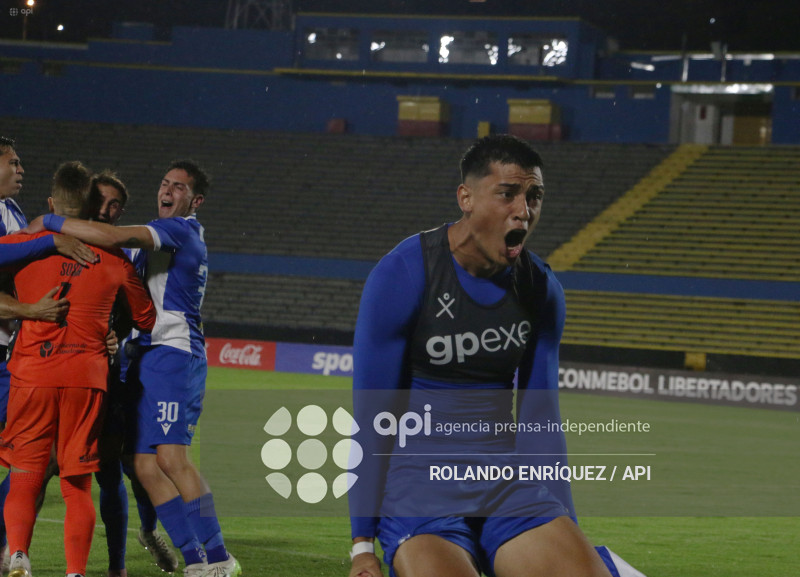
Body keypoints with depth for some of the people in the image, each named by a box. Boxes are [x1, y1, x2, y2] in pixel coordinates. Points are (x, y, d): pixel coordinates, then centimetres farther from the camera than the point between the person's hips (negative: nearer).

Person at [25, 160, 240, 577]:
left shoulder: (178, 230, -8)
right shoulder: (187, 238, 25)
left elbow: (113, 237, -21)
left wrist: (49, 224, -13)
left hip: (170, 354, -10)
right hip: (148, 356, 10)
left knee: (171, 456, -19)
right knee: (145, 465, 0)